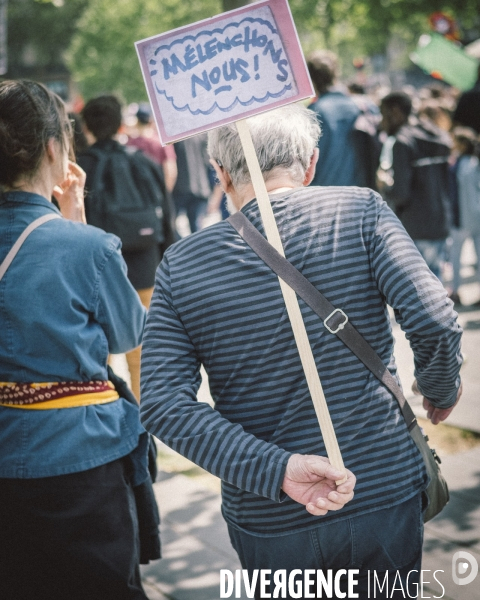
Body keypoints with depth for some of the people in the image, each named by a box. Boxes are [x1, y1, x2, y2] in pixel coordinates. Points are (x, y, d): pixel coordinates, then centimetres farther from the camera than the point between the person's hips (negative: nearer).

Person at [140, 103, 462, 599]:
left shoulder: (181, 265, -3)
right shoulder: (359, 211, -8)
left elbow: (163, 404, -13)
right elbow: (433, 320, -17)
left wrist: (278, 468, -17)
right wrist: (441, 390, 4)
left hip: (267, 520, 1)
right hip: (385, 495, -1)